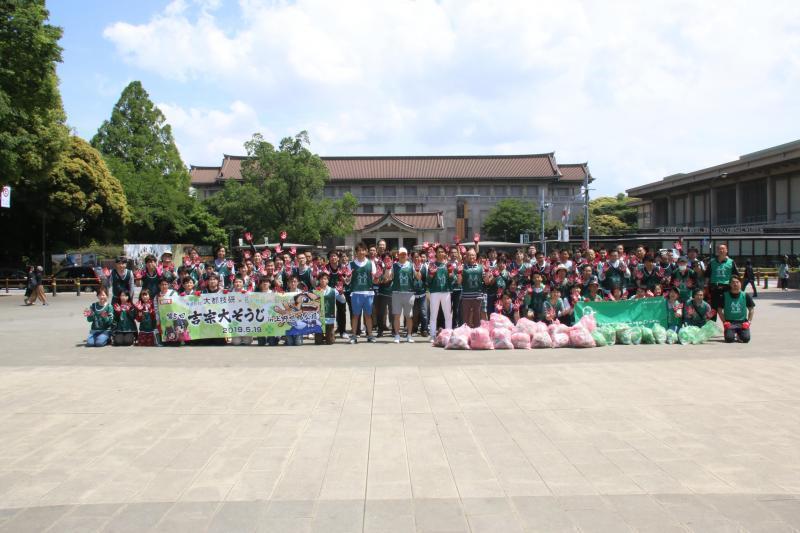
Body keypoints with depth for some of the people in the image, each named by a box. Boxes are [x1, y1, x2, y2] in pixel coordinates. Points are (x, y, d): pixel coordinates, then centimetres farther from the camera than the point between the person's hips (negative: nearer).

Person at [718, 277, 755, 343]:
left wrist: (749, 321, -1)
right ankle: (734, 334, 14)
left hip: (742, 321, 1)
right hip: (729, 322, -1)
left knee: (746, 338, -20)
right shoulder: (725, 296, -2)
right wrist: (724, 322, -6)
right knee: (729, 338, -24)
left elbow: (751, 309, 10)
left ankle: (739, 335, 16)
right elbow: (719, 310, 4)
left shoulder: (746, 296, 1)